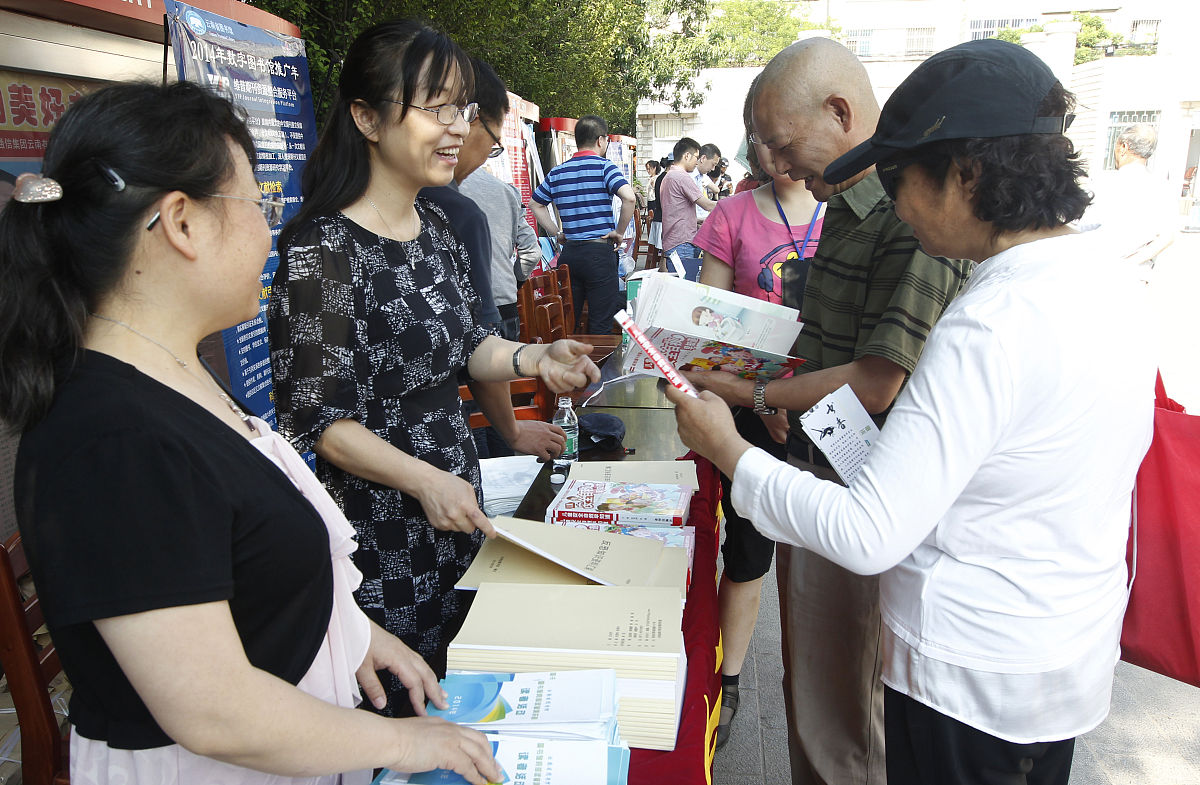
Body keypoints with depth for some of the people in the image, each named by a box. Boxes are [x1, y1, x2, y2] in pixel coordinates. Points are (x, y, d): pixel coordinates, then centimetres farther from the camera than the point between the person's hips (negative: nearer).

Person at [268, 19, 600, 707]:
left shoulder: (437, 226, 4)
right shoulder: (323, 251, -21)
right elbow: (316, 417, -19)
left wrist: (531, 359, -6)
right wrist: (425, 480, -25)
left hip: (456, 500, 8)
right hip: (381, 531, -8)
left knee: (461, 673, 24)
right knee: (401, 697, 12)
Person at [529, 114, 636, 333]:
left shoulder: (557, 172, 10)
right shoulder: (604, 166, -6)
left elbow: (536, 205, 18)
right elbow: (628, 197, -21)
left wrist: (557, 233, 16)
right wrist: (619, 232, -9)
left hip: (568, 252, 5)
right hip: (599, 251, -5)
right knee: (601, 324, 1)